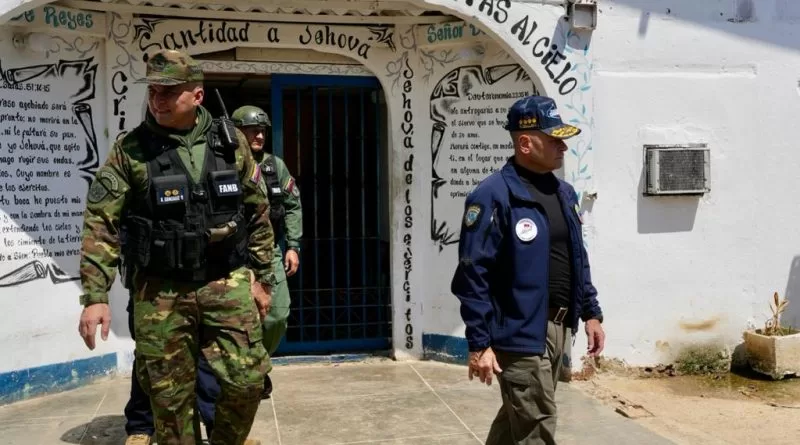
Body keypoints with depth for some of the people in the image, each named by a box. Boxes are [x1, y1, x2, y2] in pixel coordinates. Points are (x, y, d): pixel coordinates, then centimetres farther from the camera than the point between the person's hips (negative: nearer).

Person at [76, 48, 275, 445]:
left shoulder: (230, 141, 3)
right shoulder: (131, 149, -3)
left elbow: (259, 212, 10)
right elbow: (100, 223, -5)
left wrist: (262, 277, 9)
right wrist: (95, 295, -12)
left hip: (227, 282, 1)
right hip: (160, 291, -1)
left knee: (247, 379, 0)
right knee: (170, 396, 7)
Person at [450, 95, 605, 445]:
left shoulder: (564, 193, 11)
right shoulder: (493, 196, -16)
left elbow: (578, 260, 19)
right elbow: (473, 276, -18)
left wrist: (591, 312, 14)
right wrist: (479, 344, -20)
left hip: (558, 327, 8)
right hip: (521, 333, -8)